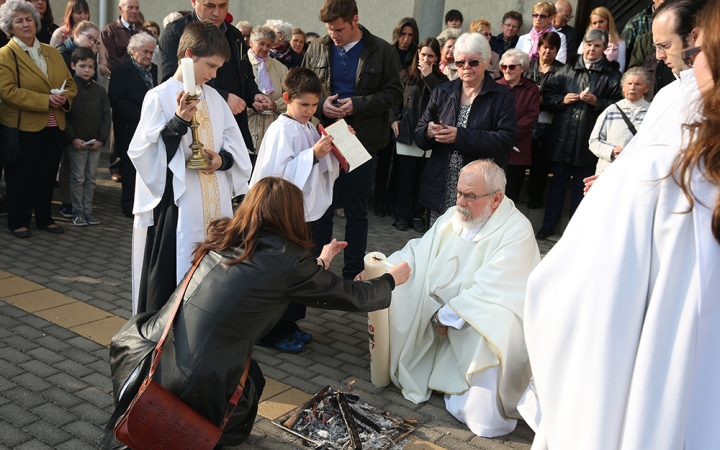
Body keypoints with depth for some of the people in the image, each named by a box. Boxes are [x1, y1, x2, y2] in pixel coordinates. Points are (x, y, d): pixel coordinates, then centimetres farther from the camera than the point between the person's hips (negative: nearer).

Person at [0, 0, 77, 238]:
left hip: (55, 127, 5)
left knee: (48, 176, 13)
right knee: (21, 177, 5)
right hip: (23, 128, -5)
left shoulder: (52, 52, 13)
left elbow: (70, 83, 12)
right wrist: (46, 100, -22)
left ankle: (44, 218, 26)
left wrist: (65, 97, -11)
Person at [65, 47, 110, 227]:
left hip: (95, 143, 3)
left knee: (90, 178, 10)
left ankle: (87, 210, 19)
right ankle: (77, 212, 13)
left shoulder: (99, 90, 4)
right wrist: (73, 138, -14)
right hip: (76, 143, -3)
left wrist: (102, 139, -5)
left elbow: (106, 116, 4)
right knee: (78, 178, 4)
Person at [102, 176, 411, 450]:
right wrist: (391, 280, 27)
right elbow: (353, 297, 8)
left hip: (150, 367, 5)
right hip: (200, 389, -4)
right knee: (252, 380, 28)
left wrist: (319, 265, 40)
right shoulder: (287, 259, -6)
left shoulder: (223, 238, 10)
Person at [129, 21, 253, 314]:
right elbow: (143, 153, -13)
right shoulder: (159, 97, -7)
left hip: (215, 204, 6)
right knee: (171, 277, 0)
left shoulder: (214, 98, 10)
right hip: (177, 204, -5)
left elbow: (236, 148, 13)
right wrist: (179, 122, -23)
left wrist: (222, 159, -8)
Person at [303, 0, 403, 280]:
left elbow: (394, 93, -4)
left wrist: (358, 104, -17)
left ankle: (353, 274, 20)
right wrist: (320, 104, -12)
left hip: (362, 142, -2)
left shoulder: (381, 51, -2)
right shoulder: (318, 49, 4)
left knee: (357, 211, 8)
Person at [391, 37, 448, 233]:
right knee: (405, 178, 3)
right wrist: (394, 119, -6)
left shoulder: (441, 79, 8)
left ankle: (418, 215, 15)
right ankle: (402, 215, 13)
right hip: (406, 134, 0)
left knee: (423, 179, 4)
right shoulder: (406, 75, 8)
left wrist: (428, 77, -11)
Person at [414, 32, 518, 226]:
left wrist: (460, 136, -20)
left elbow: (507, 139, -11)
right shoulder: (442, 92, 12)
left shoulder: (502, 96, 2)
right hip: (441, 188, 3)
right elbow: (419, 135, 9)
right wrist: (429, 132, -15)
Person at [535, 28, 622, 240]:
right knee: (557, 183, 11)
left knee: (581, 187, 8)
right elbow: (547, 96, 10)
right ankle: (549, 224, 21)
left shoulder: (612, 76, 2)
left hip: (588, 142, -2)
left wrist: (596, 102, -17)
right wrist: (562, 100, -8)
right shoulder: (567, 71, 11)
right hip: (562, 137, 2)